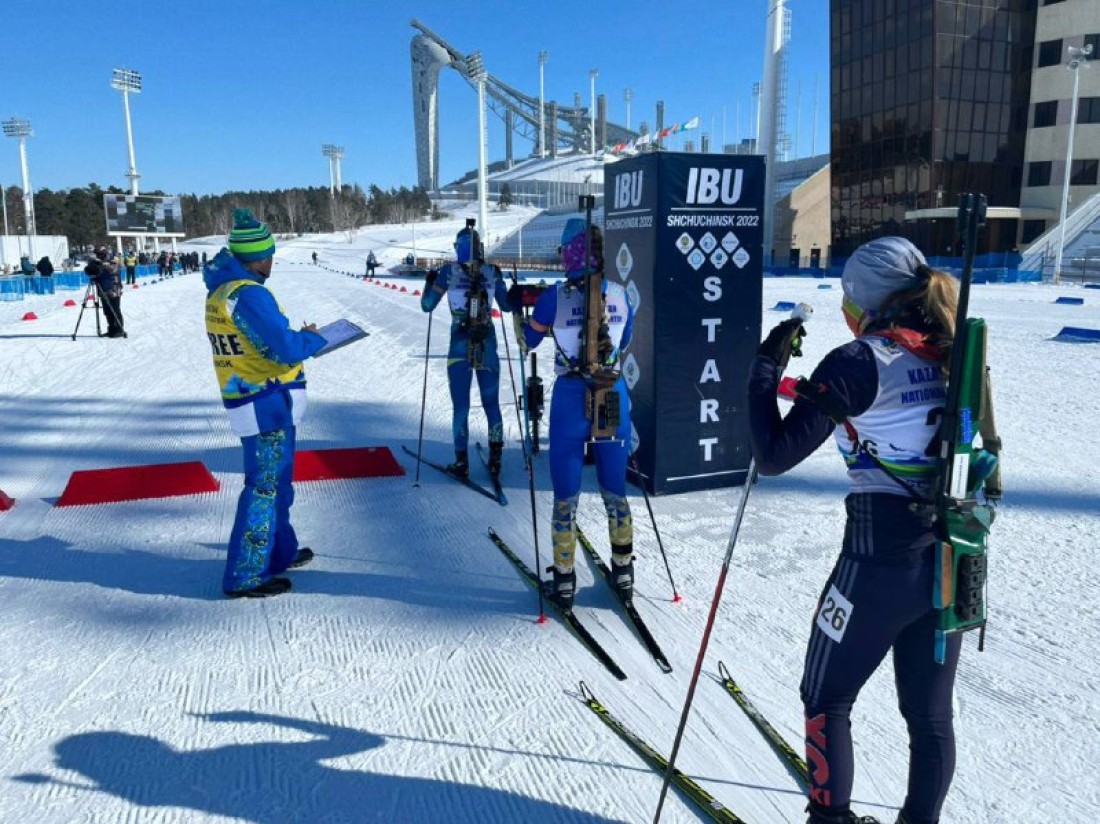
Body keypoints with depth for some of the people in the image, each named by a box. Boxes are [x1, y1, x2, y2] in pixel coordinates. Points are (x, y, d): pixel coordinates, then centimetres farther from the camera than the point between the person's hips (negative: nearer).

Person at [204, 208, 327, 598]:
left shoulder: (219, 290, 8)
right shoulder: (250, 294, -21)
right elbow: (287, 350, -24)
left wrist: (296, 337, 6)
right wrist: (313, 338, -6)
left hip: (243, 398, 9)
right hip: (269, 403, -9)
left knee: (276, 480, 21)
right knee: (265, 485, -1)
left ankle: (280, 552, 35)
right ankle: (244, 577, 7)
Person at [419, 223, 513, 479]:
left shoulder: (448, 272, -6)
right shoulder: (493, 272, -1)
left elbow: (427, 306, -1)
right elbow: (507, 306, 10)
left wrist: (429, 282, 17)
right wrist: (508, 285, 28)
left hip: (460, 346, -1)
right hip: (487, 345, 1)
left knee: (460, 406, 7)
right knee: (491, 403, 13)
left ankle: (462, 462, 8)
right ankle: (495, 458, 13)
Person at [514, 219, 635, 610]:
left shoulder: (554, 297, -9)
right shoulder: (621, 295, 0)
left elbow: (528, 340, 7)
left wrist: (517, 304, 22)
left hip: (571, 402, -3)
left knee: (566, 496, 9)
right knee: (615, 491, 16)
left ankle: (564, 580, 18)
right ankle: (624, 572, 27)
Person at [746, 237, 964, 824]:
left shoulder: (856, 363, -14)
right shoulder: (953, 354, 4)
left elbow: (773, 456, -14)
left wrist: (764, 371, -5)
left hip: (880, 561, -6)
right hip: (953, 560, 6)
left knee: (826, 699, 14)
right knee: (929, 713, 19)